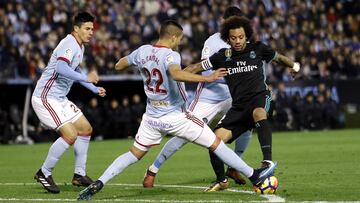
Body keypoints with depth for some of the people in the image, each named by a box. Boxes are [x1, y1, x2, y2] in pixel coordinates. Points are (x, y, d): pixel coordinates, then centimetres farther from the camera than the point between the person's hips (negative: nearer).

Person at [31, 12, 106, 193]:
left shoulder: (80, 47, 14)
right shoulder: (69, 44, -18)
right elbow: (61, 68, -37)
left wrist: (95, 89, 30)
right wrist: (86, 78, -39)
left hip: (59, 99, 11)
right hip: (45, 98, -11)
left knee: (85, 129, 12)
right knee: (70, 135, -20)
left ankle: (79, 175, 19)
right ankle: (44, 173, -5)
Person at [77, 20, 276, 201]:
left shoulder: (143, 51, 0)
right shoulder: (170, 55, -20)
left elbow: (118, 65, 16)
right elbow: (176, 73, -43)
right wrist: (207, 78, -44)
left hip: (152, 117, 6)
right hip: (175, 117, -6)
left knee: (134, 154, 16)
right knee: (216, 143, 2)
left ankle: (98, 184, 2)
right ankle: (253, 175, 5)